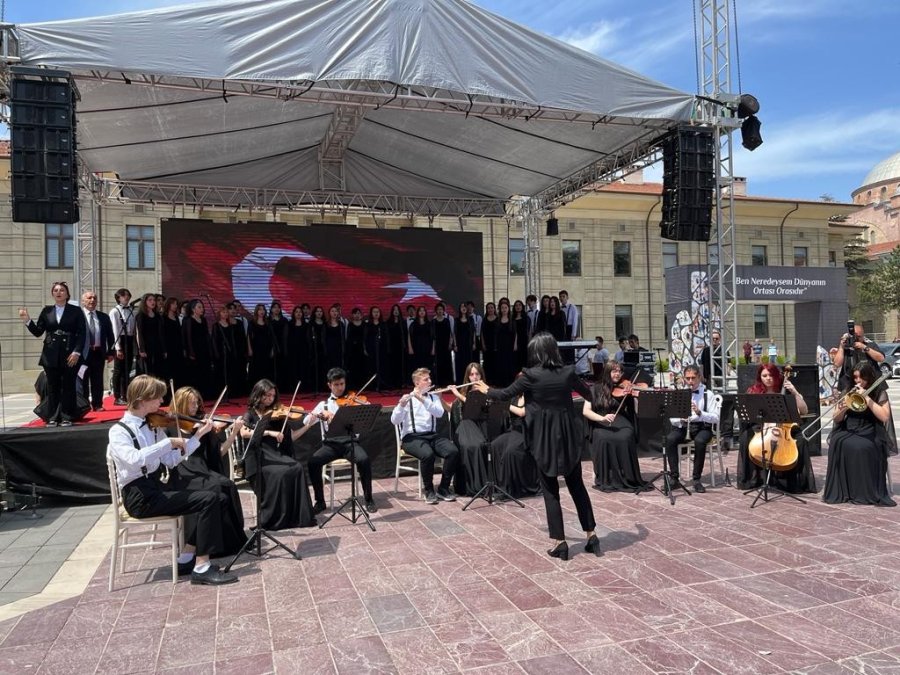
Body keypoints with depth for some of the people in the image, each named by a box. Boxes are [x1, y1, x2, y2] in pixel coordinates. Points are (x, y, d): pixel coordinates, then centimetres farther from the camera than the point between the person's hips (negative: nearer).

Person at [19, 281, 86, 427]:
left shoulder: (76, 311, 2)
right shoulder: (47, 311, 10)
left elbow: (81, 334, -3)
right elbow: (38, 332, 8)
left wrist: (77, 352, -13)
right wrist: (27, 320, -8)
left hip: (70, 355, -3)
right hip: (51, 355, 3)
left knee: (68, 387, 2)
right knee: (52, 387, 6)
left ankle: (67, 417, 7)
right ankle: (52, 417, 12)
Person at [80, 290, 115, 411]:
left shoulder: (104, 317, 10)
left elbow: (110, 336, 11)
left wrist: (110, 352, 5)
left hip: (99, 352, 3)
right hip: (82, 353, -3)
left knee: (98, 380, 7)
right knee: (83, 380, 5)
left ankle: (97, 404, 15)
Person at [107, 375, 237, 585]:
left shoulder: (152, 427, 12)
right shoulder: (119, 431, -10)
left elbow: (170, 460, 8)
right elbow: (134, 460, -31)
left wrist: (197, 436, 2)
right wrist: (169, 442, -28)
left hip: (157, 487, 8)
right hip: (139, 496, -8)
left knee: (215, 497, -5)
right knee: (208, 500, -20)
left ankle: (186, 558, 5)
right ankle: (202, 568, -14)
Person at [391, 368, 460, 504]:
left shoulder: (434, 397, 14)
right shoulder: (406, 399, 2)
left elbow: (439, 413, -8)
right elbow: (394, 421, -11)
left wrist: (422, 399, -19)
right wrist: (401, 405, -29)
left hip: (432, 435, 4)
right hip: (412, 437, -4)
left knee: (453, 451, -23)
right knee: (428, 454, -35)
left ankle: (443, 489, -7)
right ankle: (429, 490, -12)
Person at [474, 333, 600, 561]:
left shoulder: (530, 375, -11)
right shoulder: (568, 372, -2)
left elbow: (505, 394, 0)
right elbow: (588, 394, 14)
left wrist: (487, 390, 20)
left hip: (544, 439, -3)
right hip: (568, 437, 3)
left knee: (551, 491, 6)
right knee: (577, 486, 16)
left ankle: (560, 543, 9)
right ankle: (591, 535, 20)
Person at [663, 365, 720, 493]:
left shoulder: (707, 394, 0)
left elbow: (716, 418, -8)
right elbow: (672, 418, 6)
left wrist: (700, 412, -25)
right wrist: (680, 420, -17)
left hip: (702, 427, -2)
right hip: (682, 427, 2)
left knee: (700, 441, -36)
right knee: (669, 439, -29)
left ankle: (697, 479, -19)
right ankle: (675, 478, -21)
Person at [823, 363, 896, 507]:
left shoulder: (880, 393, 2)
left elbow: (884, 417, -13)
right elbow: (837, 419, 9)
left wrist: (866, 398, -16)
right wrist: (843, 409, -14)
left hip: (870, 433, -2)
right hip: (848, 432, 3)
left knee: (862, 448, -36)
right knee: (837, 443, -31)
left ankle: (866, 493, -22)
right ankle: (839, 491, -25)